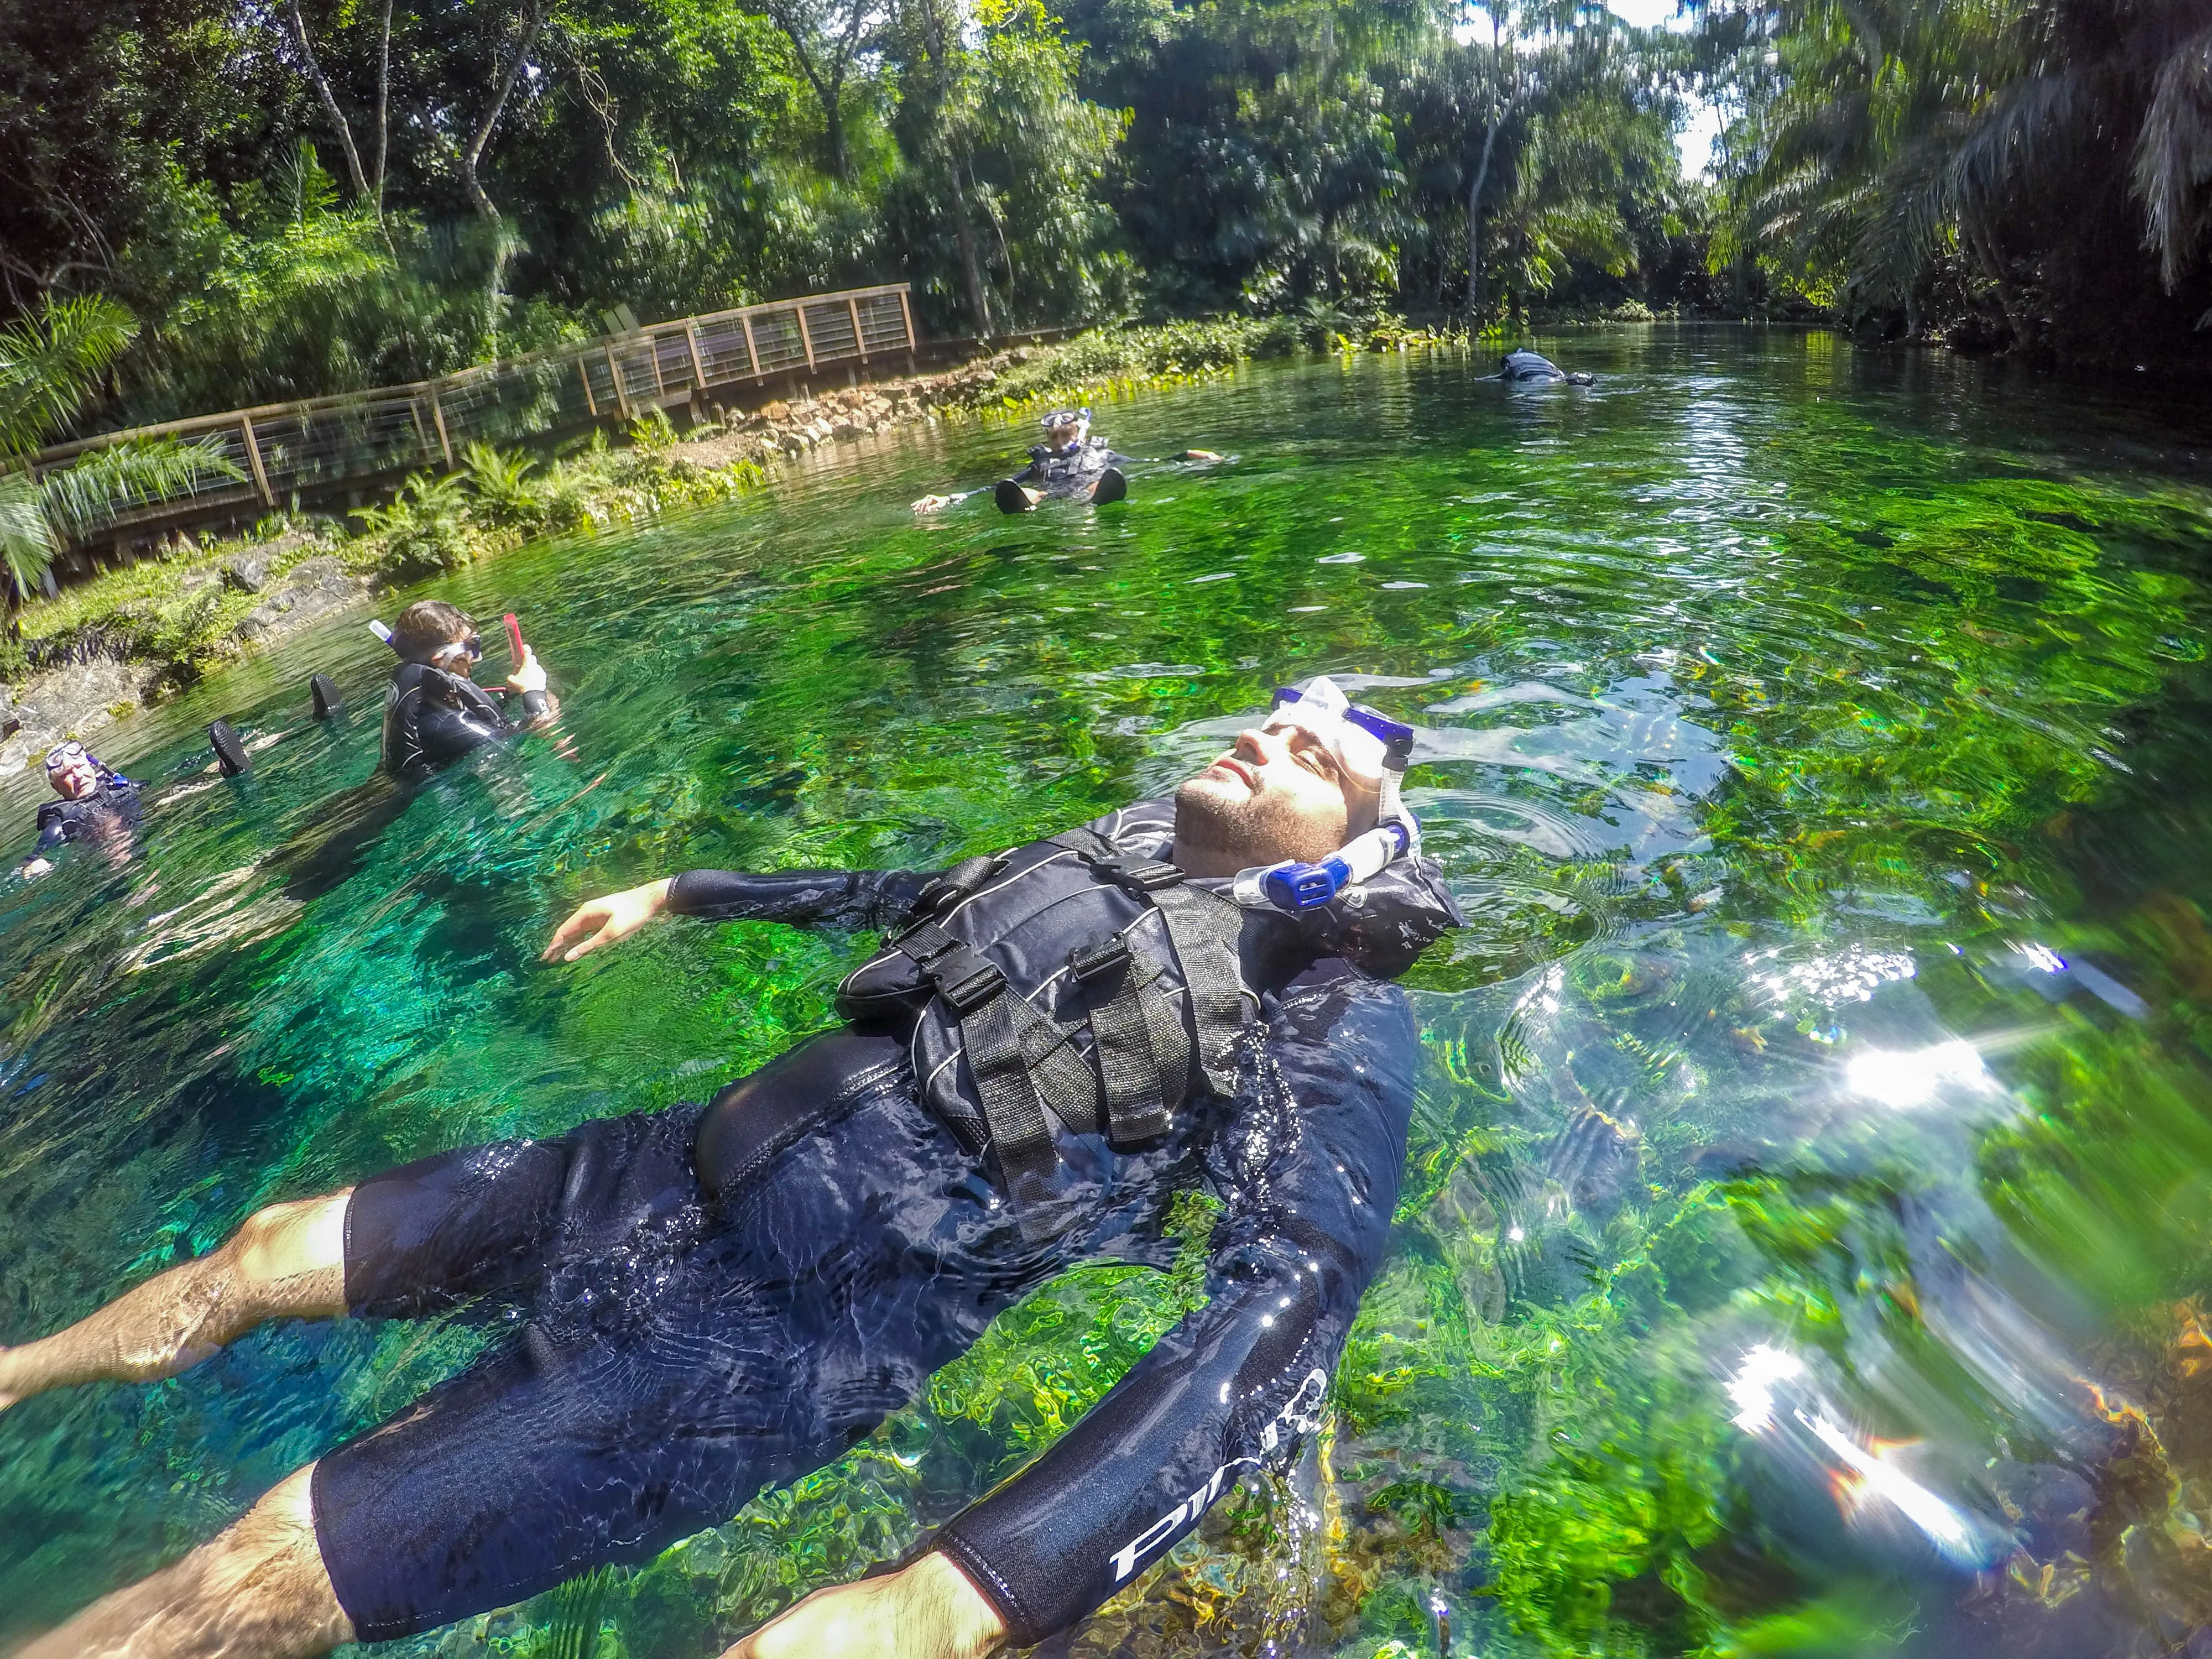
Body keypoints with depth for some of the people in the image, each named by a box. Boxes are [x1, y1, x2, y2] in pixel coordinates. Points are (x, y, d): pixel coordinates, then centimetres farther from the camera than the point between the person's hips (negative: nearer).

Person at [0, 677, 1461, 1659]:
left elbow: (1293, 1293, -24)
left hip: (801, 1314, -7)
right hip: (692, 1162, 7)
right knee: (268, 1249, 17)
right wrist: (681, 893, 31)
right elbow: (904, 893, 25)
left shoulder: (1329, 1014, -10)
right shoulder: (1113, 855, 10)